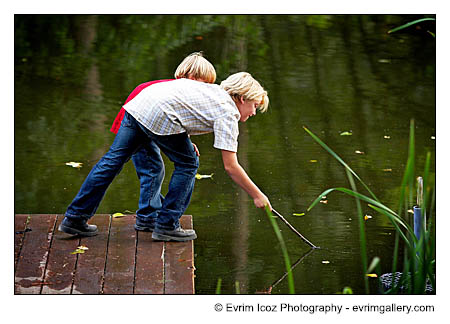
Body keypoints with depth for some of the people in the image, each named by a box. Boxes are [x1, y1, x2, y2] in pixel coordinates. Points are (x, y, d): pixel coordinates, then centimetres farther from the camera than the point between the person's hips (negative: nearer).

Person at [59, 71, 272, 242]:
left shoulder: (213, 91, 24)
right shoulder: (228, 113, 0)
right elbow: (231, 167, -2)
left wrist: (183, 140, 26)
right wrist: (257, 196, 5)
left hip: (139, 102, 8)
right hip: (158, 115, -8)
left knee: (113, 159, 11)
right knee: (187, 164, 8)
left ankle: (75, 218, 16)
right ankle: (166, 225, 10)